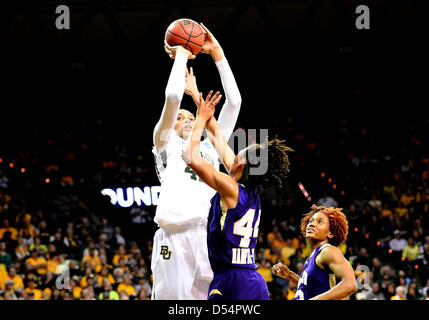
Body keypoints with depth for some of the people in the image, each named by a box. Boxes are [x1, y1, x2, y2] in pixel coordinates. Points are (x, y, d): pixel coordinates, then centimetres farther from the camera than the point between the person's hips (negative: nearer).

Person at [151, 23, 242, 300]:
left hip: (210, 235, 4)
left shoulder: (210, 147, 29)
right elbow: (173, 97, 4)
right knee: (172, 298, -10)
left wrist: (217, 54, 22)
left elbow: (234, 101, 24)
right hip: (176, 234, -4)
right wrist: (181, 56, 15)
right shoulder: (165, 143, 19)